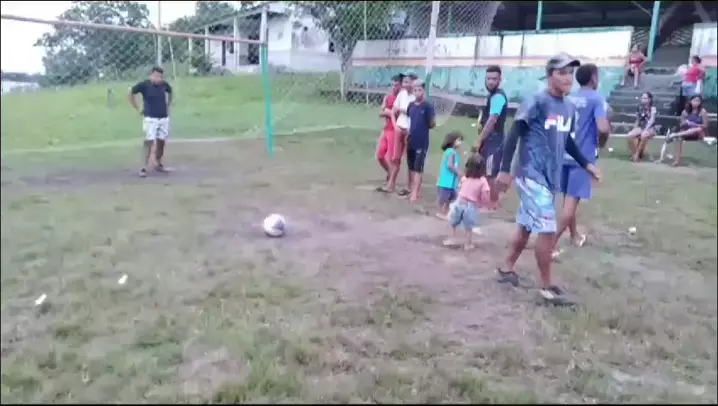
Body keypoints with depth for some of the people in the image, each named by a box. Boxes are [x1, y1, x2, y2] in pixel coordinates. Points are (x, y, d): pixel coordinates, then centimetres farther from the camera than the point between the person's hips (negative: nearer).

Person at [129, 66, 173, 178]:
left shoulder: (164, 85, 1)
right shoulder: (144, 85, -11)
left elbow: (170, 93, 23)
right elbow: (131, 93, -2)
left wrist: (168, 106, 17)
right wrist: (137, 109, -2)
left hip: (164, 118, 5)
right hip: (150, 118, -5)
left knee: (161, 142, 10)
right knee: (149, 142, -11)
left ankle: (158, 164, 26)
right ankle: (144, 168, -8)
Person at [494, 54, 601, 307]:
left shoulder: (569, 108, 10)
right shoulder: (537, 102, -13)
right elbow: (513, 135, -14)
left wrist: (586, 165, 22)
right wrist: (504, 170, -19)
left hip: (551, 178, 8)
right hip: (532, 176, -8)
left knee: (526, 226, 16)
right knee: (547, 230, -8)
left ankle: (506, 269, 32)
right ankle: (547, 288, 4)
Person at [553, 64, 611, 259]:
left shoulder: (570, 99, 9)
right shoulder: (597, 98, -9)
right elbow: (603, 128, -21)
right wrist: (602, 142, -2)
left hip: (565, 154, 7)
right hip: (583, 157, -7)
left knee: (569, 199, 20)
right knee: (572, 201, -5)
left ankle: (575, 236, 38)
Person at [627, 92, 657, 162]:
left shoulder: (653, 109, -3)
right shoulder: (640, 108, 11)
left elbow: (651, 120, -15)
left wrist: (645, 130, -28)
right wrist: (634, 129, 1)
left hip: (650, 129, -4)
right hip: (640, 127, 4)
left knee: (643, 136, -39)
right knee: (630, 135, -27)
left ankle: (637, 154, -25)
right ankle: (634, 154, -16)